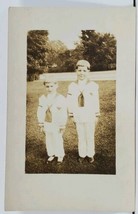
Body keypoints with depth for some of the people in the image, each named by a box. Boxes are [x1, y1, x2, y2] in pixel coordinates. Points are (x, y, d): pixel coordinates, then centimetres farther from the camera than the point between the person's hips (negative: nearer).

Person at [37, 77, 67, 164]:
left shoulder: (61, 99, -16)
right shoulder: (42, 98, -3)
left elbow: (63, 114, -12)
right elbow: (40, 112, 2)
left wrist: (62, 126, -9)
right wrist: (41, 125, 3)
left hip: (57, 124, -4)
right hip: (47, 124, 4)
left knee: (58, 140, 6)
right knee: (49, 140, 13)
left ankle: (60, 155, 25)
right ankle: (51, 155, 30)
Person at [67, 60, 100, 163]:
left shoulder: (93, 86, -11)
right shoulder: (72, 86, -5)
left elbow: (96, 102, -5)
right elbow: (70, 103, 0)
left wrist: (97, 116, -3)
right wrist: (72, 116, 1)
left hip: (90, 117, -1)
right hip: (78, 117, 2)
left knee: (90, 137, 10)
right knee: (81, 137, 13)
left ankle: (90, 154, 27)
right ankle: (82, 154, 28)